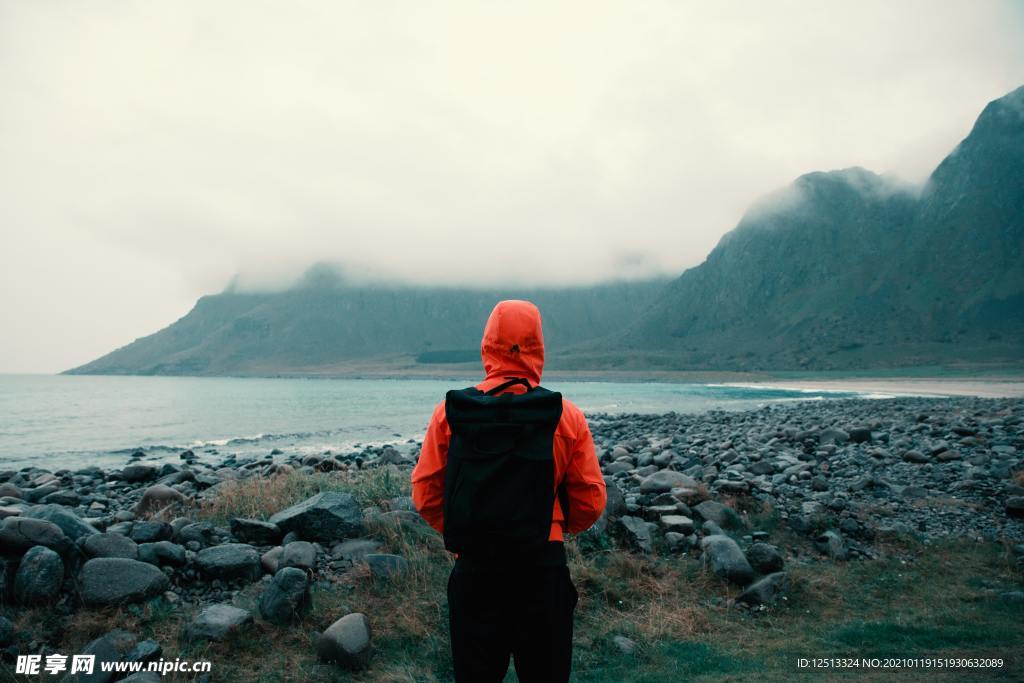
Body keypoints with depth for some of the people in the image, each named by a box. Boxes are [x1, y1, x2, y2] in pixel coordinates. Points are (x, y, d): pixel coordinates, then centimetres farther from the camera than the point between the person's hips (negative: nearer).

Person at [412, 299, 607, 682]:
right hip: (543, 570, 0)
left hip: (473, 568, 1)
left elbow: (425, 493, -1)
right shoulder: (566, 416, -7)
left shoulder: (450, 412, -5)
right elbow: (591, 502, -2)